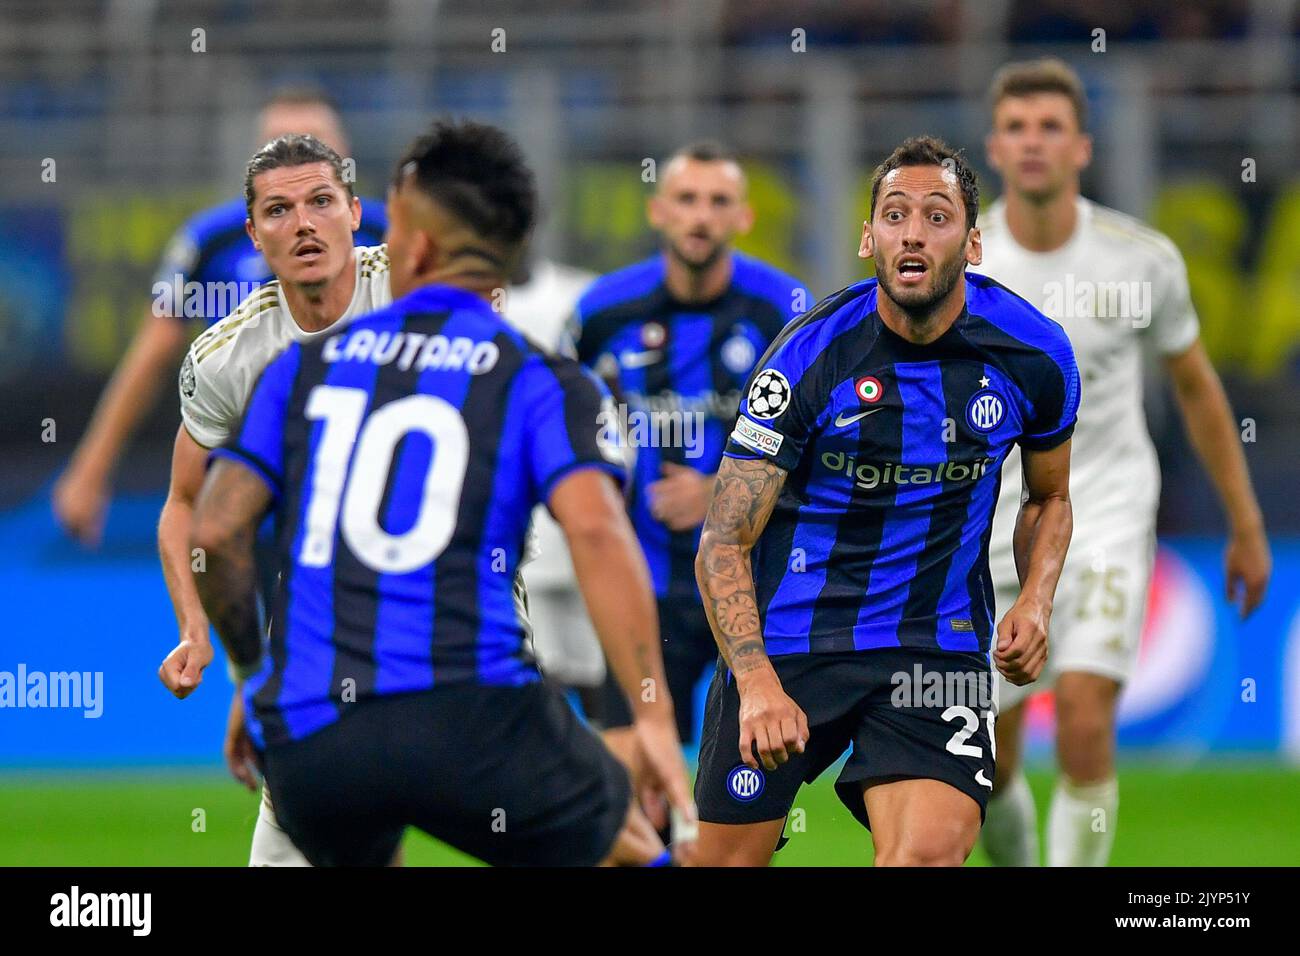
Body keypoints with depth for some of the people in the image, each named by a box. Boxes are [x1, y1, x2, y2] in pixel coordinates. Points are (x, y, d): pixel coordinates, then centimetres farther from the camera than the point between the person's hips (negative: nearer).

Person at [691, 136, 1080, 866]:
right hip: (787, 637, -1)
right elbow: (724, 541, -13)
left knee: (931, 848, -24)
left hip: (938, 640, 1)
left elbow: (1050, 498, 16)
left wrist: (1036, 603, -4)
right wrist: (755, 679, -28)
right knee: (729, 858, 3)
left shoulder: (1033, 355, -5)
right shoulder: (812, 356, -14)